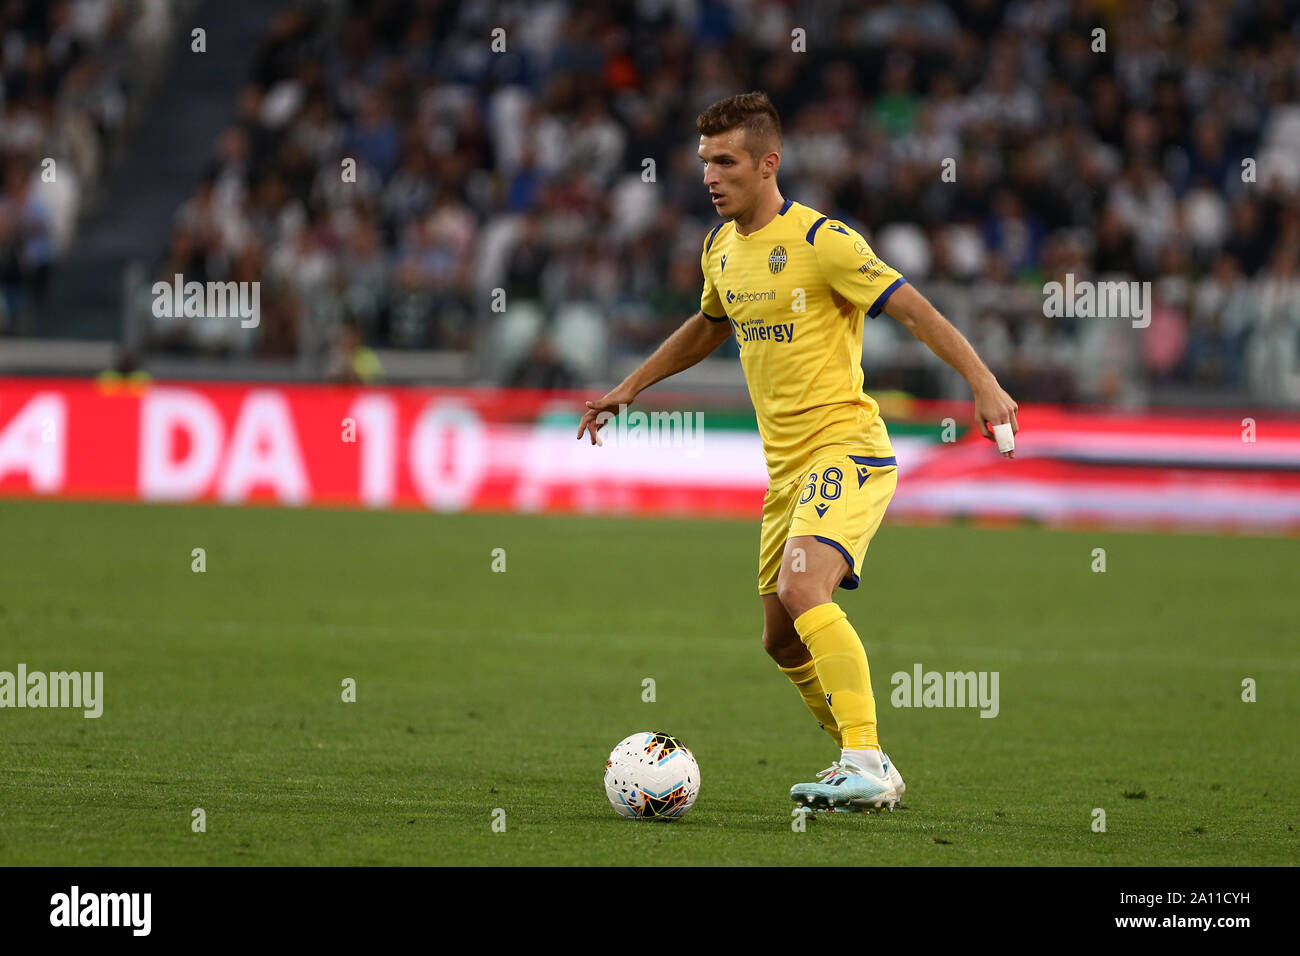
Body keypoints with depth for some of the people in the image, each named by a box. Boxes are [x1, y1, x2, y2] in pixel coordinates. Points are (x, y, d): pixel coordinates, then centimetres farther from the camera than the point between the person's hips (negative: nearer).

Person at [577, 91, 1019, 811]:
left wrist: (984, 386, -23)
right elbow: (707, 328, 31)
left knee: (801, 590, -28)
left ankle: (870, 765, -28)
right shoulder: (720, 250, 11)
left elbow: (914, 310, -14)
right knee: (783, 639, 10)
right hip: (785, 467, 9)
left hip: (845, 451, -8)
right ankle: (861, 765, 27)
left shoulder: (821, 241, -13)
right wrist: (628, 388, 32)